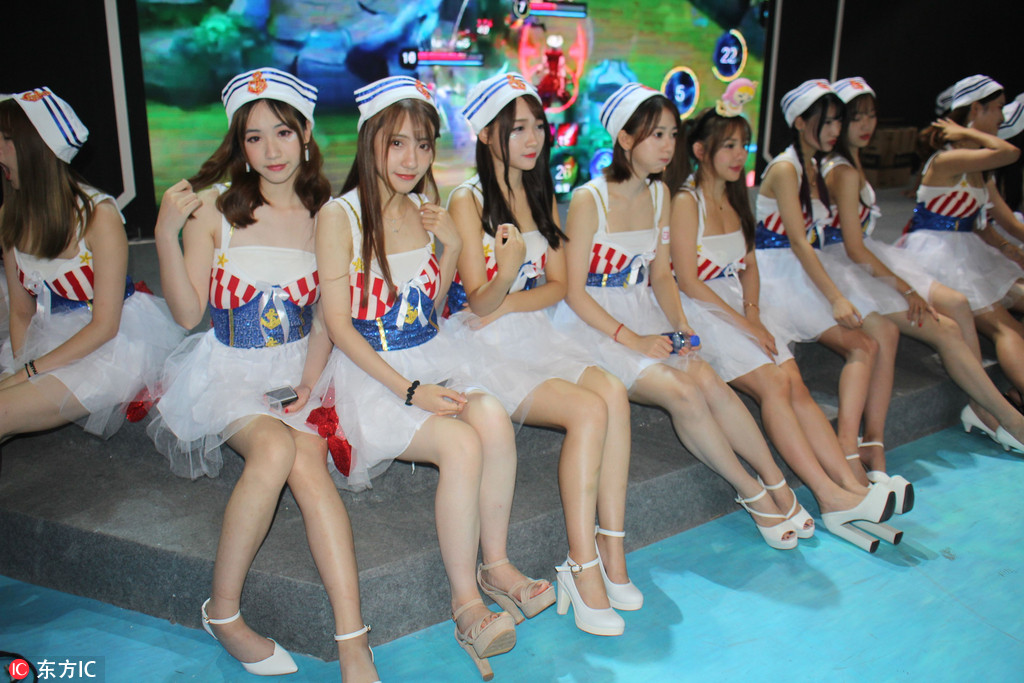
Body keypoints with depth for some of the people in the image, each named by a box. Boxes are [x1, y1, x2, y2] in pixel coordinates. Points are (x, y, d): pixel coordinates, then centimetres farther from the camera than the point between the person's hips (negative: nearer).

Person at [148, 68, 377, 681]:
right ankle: (223, 610, -10)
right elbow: (189, 313, -3)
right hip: (229, 370, -1)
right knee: (276, 449, -31)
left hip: (295, 368, 2)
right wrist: (166, 234, -14)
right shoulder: (213, 205, -1)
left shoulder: (325, 212, 5)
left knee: (309, 462, -27)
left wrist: (311, 375, -6)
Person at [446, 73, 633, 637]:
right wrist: (506, 275, -35)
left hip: (533, 335, 5)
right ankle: (584, 567, -18)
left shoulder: (541, 197, 14)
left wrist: (506, 305, -8)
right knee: (589, 410, -27)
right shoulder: (467, 200, -6)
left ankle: (610, 553, -18)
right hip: (482, 347, -5)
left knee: (612, 391, -24)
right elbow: (480, 303, -12)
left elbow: (557, 285, 11)